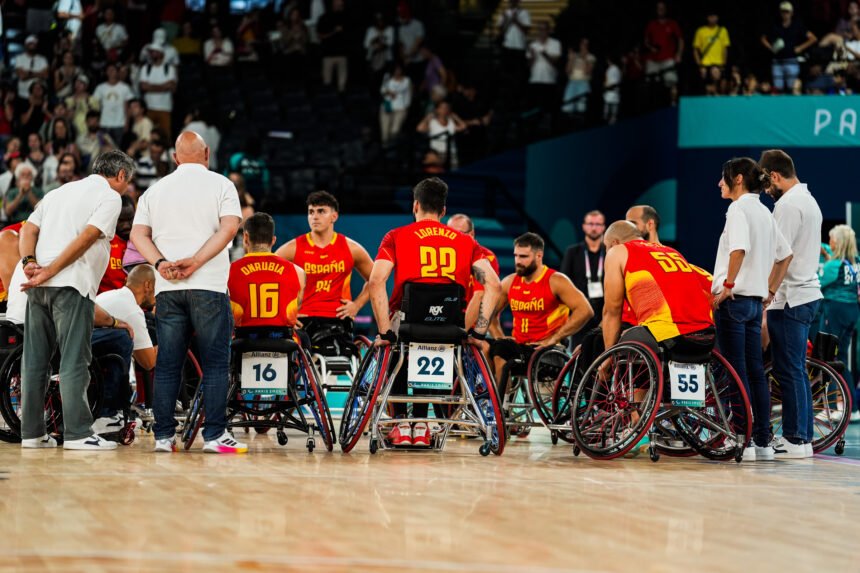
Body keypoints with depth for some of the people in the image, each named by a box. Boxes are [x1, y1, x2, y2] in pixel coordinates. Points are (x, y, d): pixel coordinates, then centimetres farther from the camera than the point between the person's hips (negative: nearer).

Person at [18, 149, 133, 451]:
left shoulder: (61, 191, 24)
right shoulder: (110, 197, 2)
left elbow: (29, 229, 12)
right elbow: (86, 238, -12)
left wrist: (30, 263, -3)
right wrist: (49, 272, -14)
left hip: (38, 287, 7)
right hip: (72, 285, -7)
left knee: (35, 360, 9)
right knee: (74, 361, -6)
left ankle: (32, 432, 12)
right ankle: (77, 433, -8)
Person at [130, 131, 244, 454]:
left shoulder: (156, 190, 14)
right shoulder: (220, 185, 4)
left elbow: (138, 235, 5)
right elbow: (229, 228, -10)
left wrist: (161, 264, -8)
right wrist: (195, 262, -14)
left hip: (167, 289, 3)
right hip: (209, 286, -3)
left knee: (167, 365, 6)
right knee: (215, 363, 0)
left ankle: (163, 436, 4)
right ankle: (215, 435, -6)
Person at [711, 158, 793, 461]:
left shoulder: (739, 209, -11)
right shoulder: (764, 212, 15)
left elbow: (739, 248, -28)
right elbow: (785, 254, 21)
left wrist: (728, 284, -20)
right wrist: (769, 289, 22)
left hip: (734, 298, -9)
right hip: (756, 300, 9)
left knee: (736, 371, -6)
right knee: (755, 370, 9)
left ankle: (742, 442, -7)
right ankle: (763, 442, 10)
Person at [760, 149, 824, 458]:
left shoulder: (788, 204, -14)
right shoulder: (808, 200, 18)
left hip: (789, 298, -10)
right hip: (807, 293, 10)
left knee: (788, 370, -7)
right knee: (796, 370, 14)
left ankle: (796, 440, -6)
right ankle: (804, 434, 16)